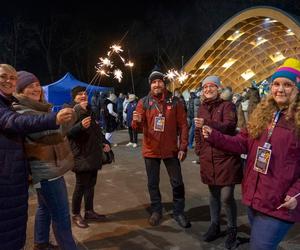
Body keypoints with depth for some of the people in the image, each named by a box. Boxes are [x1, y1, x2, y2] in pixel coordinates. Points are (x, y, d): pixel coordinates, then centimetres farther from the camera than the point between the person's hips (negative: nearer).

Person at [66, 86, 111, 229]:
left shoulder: (89, 110, 17)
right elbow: (68, 132, -20)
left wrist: (104, 142, 17)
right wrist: (80, 126, -37)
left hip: (93, 154, 8)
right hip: (81, 155, -8)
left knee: (91, 184, 14)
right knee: (81, 185, -2)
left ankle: (89, 212, 26)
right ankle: (76, 215, 14)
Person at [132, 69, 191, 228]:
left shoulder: (175, 101, -3)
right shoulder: (144, 102, -3)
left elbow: (183, 125, -1)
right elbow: (137, 127, -6)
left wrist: (183, 147, -6)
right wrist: (136, 121, -30)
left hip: (171, 150, 0)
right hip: (151, 150, 1)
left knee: (177, 183, 8)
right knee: (153, 183, 13)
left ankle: (178, 212, 27)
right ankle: (156, 211, 33)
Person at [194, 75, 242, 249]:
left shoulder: (227, 105, -5)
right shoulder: (202, 107, 11)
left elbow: (229, 126, -22)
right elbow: (198, 131, 18)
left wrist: (207, 123, -35)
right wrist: (199, 150, 9)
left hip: (227, 158, -5)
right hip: (208, 159, 5)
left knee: (226, 197, -3)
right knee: (214, 194, 16)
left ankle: (232, 229, 20)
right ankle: (215, 225, 33)